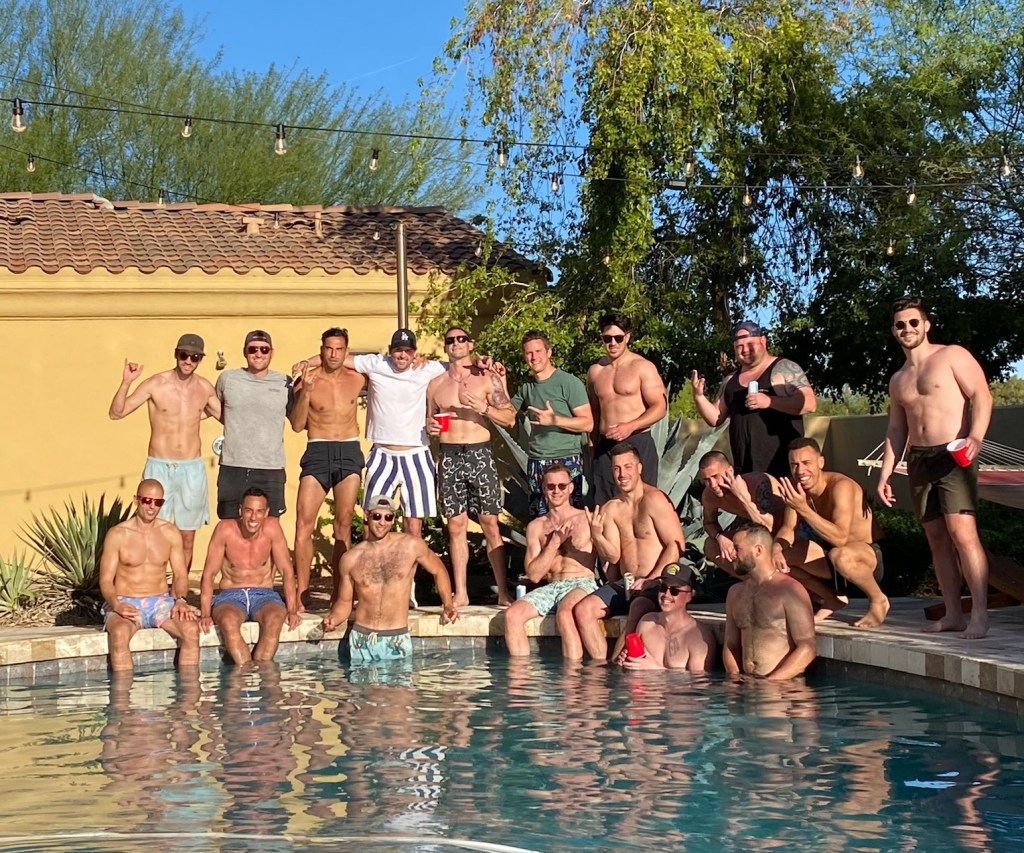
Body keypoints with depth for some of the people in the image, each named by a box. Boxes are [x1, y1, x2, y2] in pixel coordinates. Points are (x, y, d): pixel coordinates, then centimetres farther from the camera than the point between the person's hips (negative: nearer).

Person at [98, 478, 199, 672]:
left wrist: (180, 599, -14)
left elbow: (180, 574, 8)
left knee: (191, 629, -27)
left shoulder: (171, 533, 6)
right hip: (126, 603, -3)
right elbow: (106, 580, -4)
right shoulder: (117, 534, -3)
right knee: (120, 632, -37)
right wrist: (116, 604, -24)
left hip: (161, 600, 3)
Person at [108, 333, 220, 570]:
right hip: (160, 468, -3)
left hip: (192, 469, 3)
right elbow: (116, 413, -9)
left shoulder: (205, 388, 3)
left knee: (187, 539, 8)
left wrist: (206, 412, 6)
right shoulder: (156, 384, -7)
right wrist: (126, 382, -21)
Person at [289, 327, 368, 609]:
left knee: (343, 525, 5)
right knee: (304, 523, -10)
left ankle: (339, 592, 11)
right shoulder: (308, 380, -1)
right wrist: (305, 392, -16)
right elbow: (296, 424, -5)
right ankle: (301, 593, -7)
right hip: (318, 451, -2)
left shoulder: (357, 380, 8)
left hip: (349, 451, 2)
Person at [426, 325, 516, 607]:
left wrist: (483, 407, -14)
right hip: (449, 457, 2)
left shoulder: (488, 378, 6)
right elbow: (428, 419, 23)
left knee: (490, 523, -5)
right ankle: (460, 593, 7)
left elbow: (509, 418, 1)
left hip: (480, 454, -2)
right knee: (456, 526, 2)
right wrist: (429, 426, 1)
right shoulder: (435, 383, 14)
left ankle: (503, 592, -2)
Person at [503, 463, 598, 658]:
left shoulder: (587, 520, 7)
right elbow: (534, 574, 6)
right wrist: (555, 542, -1)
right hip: (550, 587, 4)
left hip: (582, 584, -4)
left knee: (564, 614, -37)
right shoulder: (536, 527, 16)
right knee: (512, 615, -22)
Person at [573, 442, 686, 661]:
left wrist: (651, 580, -17)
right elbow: (613, 556, 6)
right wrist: (597, 536, -14)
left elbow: (677, 545, -12)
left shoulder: (654, 500, -7)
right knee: (583, 609, -14)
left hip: (657, 585, -6)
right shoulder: (610, 509, 12)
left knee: (638, 610, -36)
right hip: (624, 585, 6)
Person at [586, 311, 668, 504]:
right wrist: (593, 448, 16)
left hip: (638, 444, -5)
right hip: (605, 447, 5)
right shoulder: (595, 371, 13)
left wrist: (630, 427, -21)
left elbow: (660, 407, -7)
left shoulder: (643, 367, -3)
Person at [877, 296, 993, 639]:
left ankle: (980, 614, -18)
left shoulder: (952, 356, 1)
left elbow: (981, 395, -9)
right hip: (919, 460, 7)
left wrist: (976, 436, -25)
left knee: (962, 533, -17)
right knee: (937, 539, 4)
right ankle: (953, 614, 7)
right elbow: (896, 431, 22)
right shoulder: (898, 380, 20)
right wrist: (885, 475, 14)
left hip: (954, 456, -7)